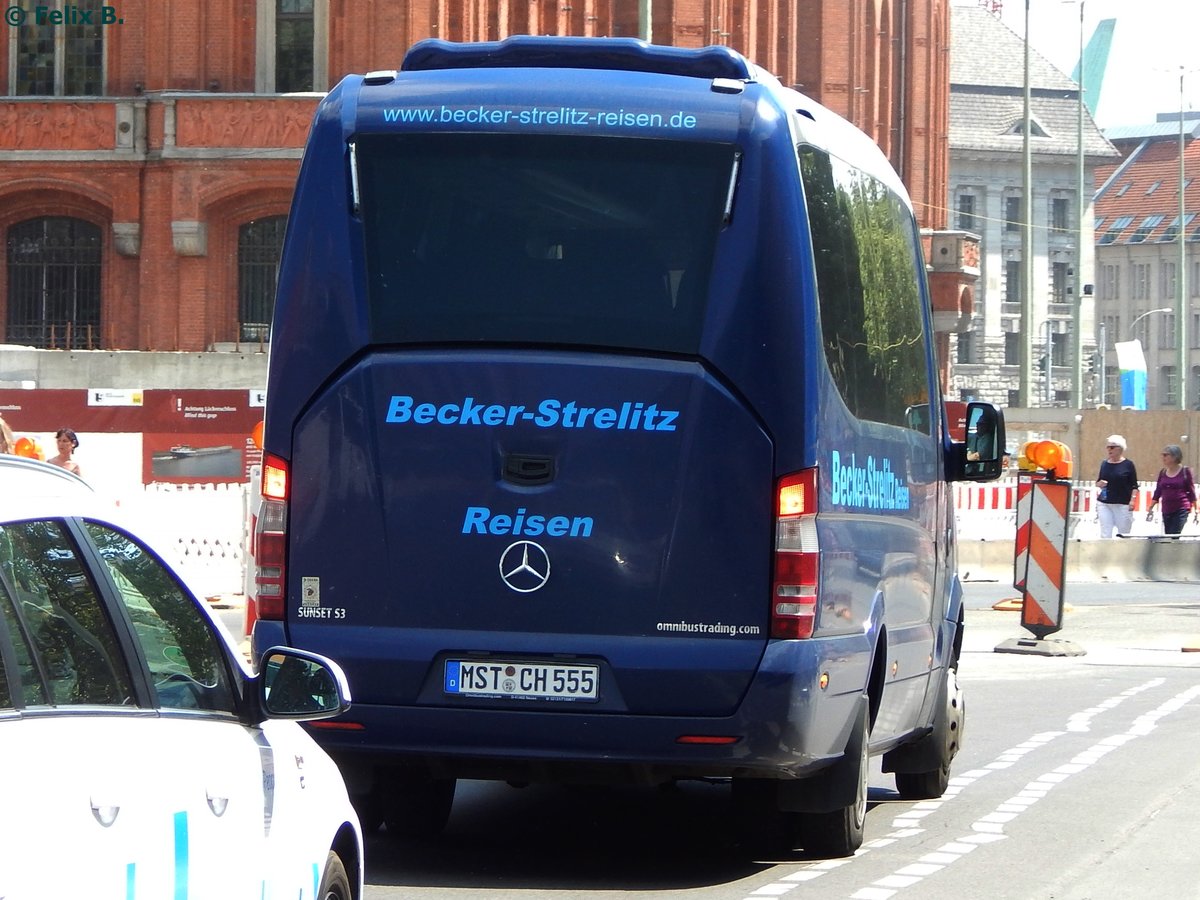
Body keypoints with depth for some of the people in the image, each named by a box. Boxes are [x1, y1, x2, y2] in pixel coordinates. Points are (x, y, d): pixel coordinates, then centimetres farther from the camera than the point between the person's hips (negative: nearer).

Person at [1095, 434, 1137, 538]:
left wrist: (1132, 500, -10)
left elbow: (1134, 486, 1)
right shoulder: (1104, 464, 10)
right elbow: (1098, 482, 19)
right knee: (1105, 534, -3)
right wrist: (1099, 484, -4)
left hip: (1123, 505, -3)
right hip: (1105, 504, 3)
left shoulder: (1128, 465, -1)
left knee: (1124, 534, 2)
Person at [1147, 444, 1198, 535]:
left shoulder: (1185, 471, -3)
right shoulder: (1163, 473, 8)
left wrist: (1196, 509, 0)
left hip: (1181, 510, -5)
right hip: (1166, 510, 5)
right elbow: (1157, 492, 12)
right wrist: (1150, 509, 8)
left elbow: (1191, 491, 0)